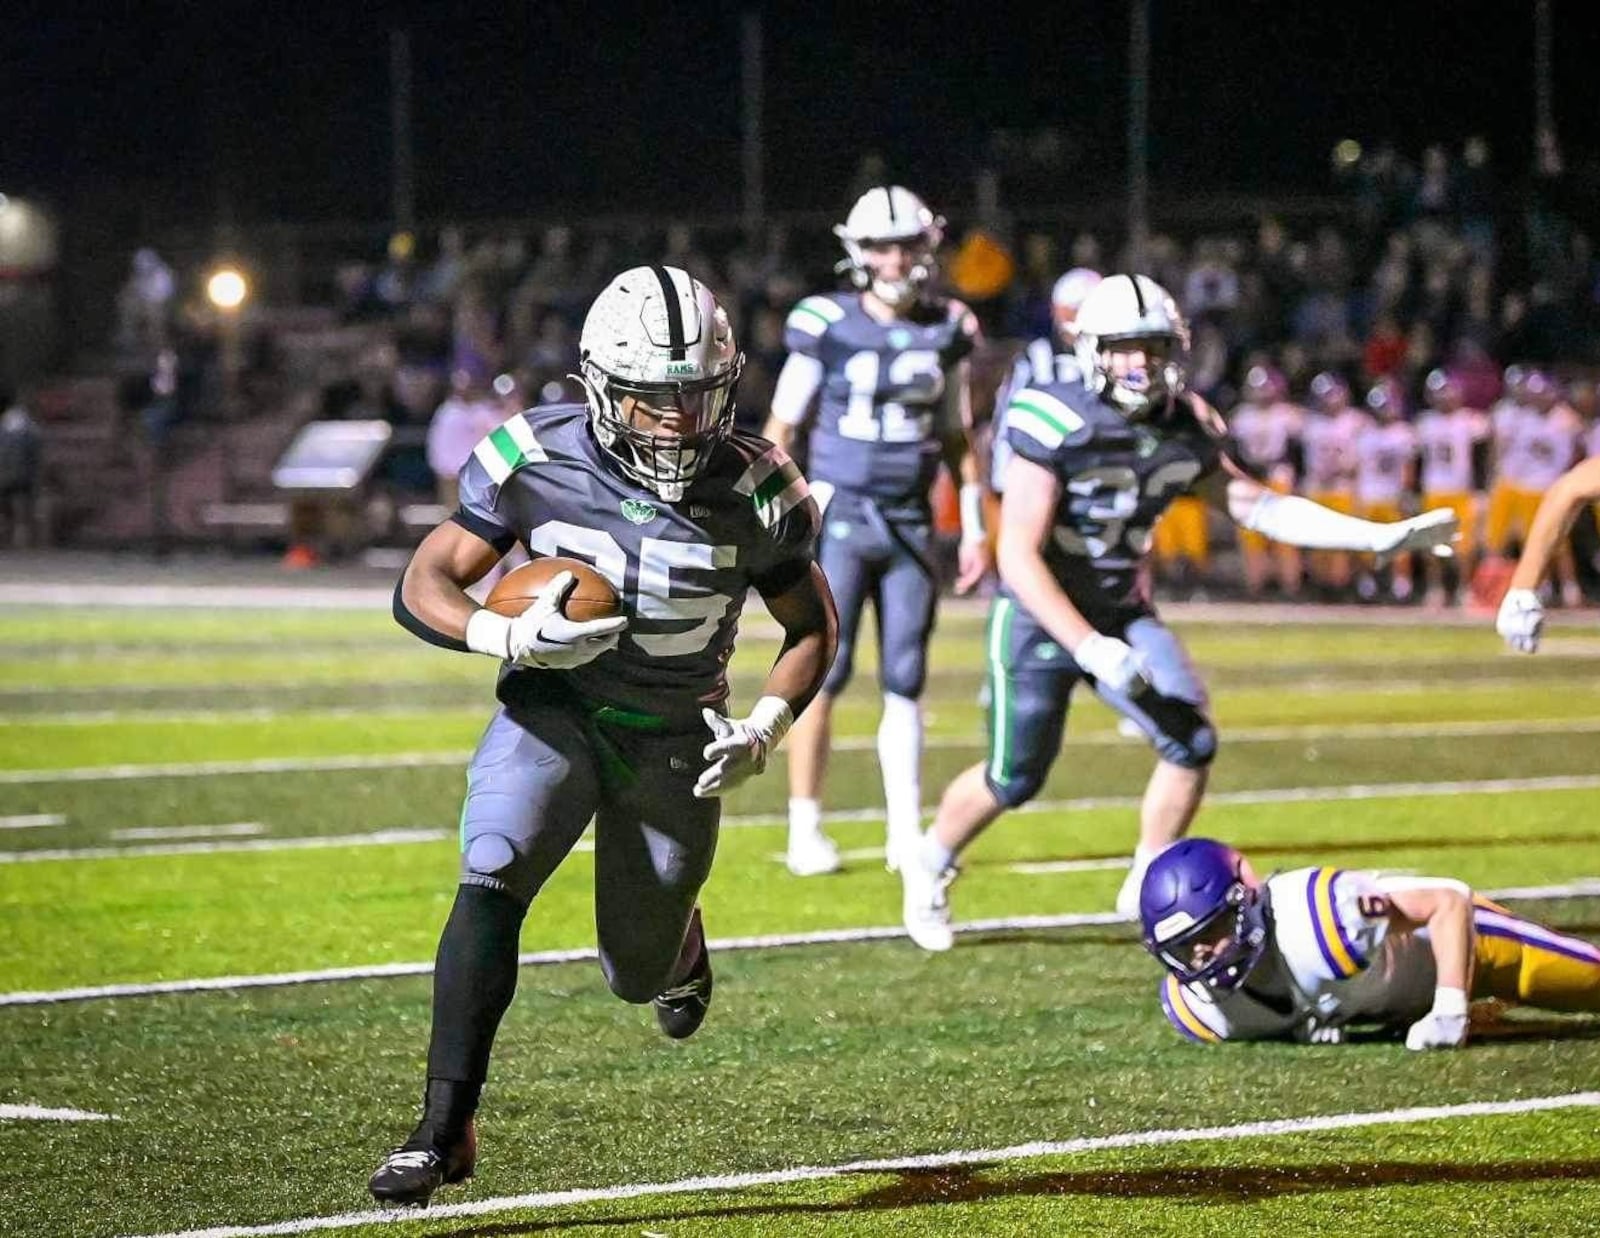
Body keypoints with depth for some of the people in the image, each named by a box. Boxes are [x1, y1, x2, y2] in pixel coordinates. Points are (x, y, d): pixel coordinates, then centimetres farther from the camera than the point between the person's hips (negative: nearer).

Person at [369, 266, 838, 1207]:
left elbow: (812, 627, 0)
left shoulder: (753, 492, -15)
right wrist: (506, 638, -32)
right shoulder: (538, 459, -18)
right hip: (553, 713, -1)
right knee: (491, 881, -28)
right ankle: (446, 1128, -24)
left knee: (640, 977, 11)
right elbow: (424, 585, -12)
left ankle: (679, 942, 51)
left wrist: (765, 728, -16)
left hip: (675, 740, 1)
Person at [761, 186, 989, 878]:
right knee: (824, 672, -5)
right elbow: (782, 428, 0)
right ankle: (805, 828, 1)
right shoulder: (826, 327, -6)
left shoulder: (947, 333, 6)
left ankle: (906, 831, 10)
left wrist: (974, 528, 12)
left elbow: (956, 439, 15)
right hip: (838, 512, -4)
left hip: (910, 524, 4)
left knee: (905, 679, 5)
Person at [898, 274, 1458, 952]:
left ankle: (1148, 887, 6)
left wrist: (1384, 537, -3)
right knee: (1015, 776, 2)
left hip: (1122, 612, 5)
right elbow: (1018, 556, -25)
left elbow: (1259, 508, 3)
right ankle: (928, 866, 30)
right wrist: (1089, 648, -31)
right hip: (1041, 616, -5)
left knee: (1191, 742, -12)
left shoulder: (1185, 429, -5)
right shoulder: (1055, 427, -24)